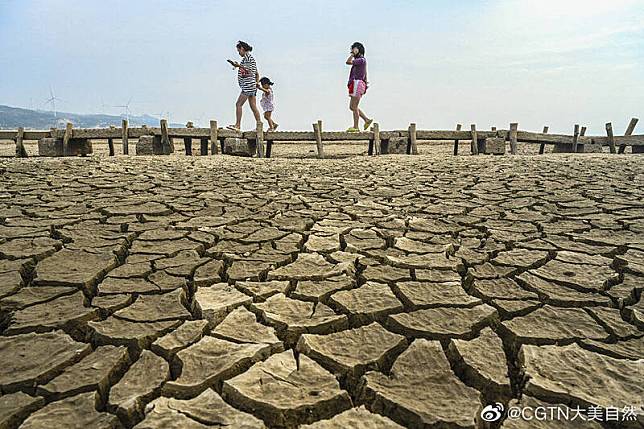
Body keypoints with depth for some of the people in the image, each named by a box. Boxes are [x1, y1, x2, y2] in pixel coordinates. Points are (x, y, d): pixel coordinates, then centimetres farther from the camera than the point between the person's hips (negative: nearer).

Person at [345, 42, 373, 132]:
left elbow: (348, 62, -20)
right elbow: (365, 74, 24)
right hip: (357, 84, 10)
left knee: (354, 107, -7)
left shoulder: (361, 60, -10)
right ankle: (367, 120, 11)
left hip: (357, 84, -10)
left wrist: (353, 54, -10)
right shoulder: (361, 60, 20)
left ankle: (356, 127, -4)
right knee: (352, 107, 11)